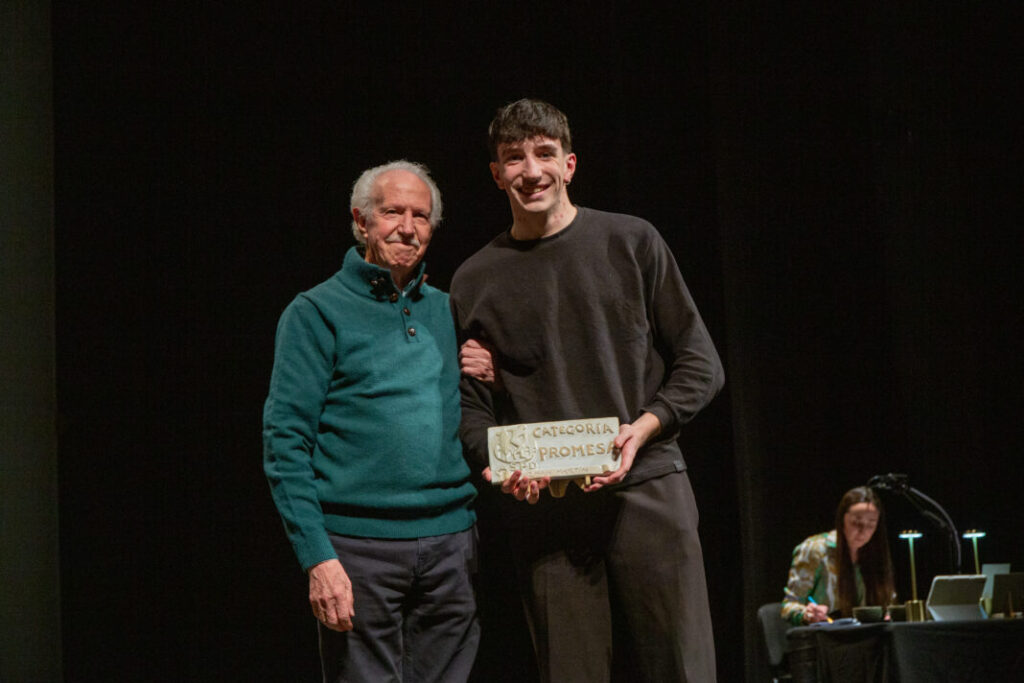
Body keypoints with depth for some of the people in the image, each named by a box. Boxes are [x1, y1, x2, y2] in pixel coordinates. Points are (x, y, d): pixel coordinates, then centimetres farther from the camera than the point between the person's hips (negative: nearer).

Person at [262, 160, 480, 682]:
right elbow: (285, 444, -6)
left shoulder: (447, 311, 16)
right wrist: (317, 556, -15)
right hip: (360, 544, -5)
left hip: (451, 541, 5)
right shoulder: (317, 312, 0)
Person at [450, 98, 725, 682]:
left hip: (646, 487, -1)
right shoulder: (476, 281, 12)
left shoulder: (631, 242, 8)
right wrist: (499, 466, -8)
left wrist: (641, 429, -9)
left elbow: (701, 365, 7)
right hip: (541, 507, 1)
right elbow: (470, 404, 13)